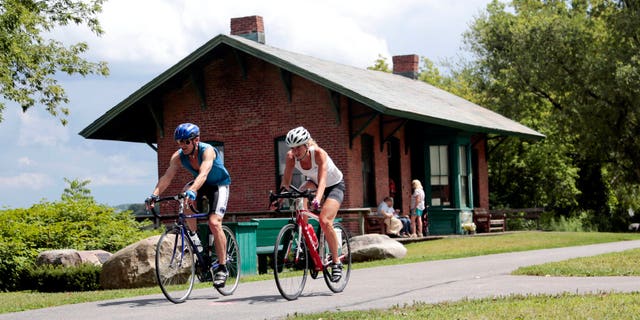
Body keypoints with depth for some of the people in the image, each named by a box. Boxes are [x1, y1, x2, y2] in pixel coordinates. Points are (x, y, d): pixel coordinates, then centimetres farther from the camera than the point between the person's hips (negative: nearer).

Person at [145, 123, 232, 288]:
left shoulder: (207, 151, -31)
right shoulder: (178, 156, -17)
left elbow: (203, 174, -47)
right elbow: (166, 177, -28)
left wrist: (192, 190, -65)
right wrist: (154, 194, -45)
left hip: (219, 185, -5)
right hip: (201, 186, 5)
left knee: (214, 223, -22)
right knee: (186, 199, -30)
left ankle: (222, 268, -11)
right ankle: (193, 236, -8)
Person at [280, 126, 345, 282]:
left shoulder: (319, 153, -34)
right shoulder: (291, 156, -21)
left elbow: (322, 179, -45)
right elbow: (286, 180, -20)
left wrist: (318, 198, -61)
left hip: (334, 185, -5)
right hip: (314, 183, 5)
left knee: (324, 220, -25)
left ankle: (336, 261, -8)